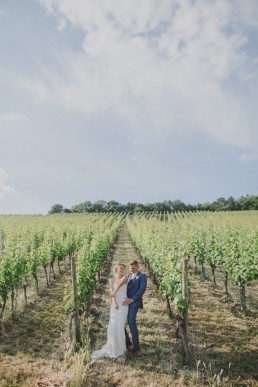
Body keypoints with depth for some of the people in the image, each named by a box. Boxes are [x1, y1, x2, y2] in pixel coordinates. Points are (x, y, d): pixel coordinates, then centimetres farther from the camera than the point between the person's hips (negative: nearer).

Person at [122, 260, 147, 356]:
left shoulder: (142, 276, -3)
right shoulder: (129, 276, 20)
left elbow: (142, 290, -15)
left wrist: (131, 300, -21)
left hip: (134, 302, -7)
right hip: (126, 302, 7)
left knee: (131, 322, -18)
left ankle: (136, 346, -2)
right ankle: (128, 343, 16)